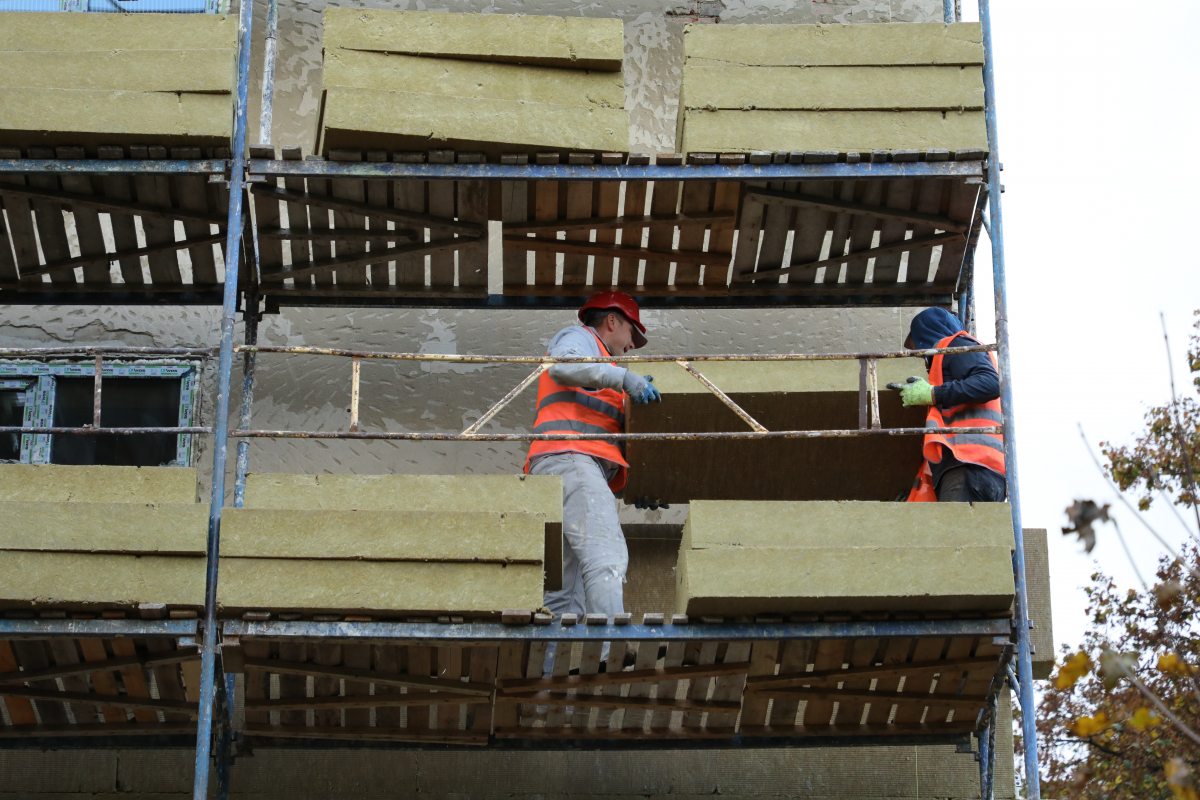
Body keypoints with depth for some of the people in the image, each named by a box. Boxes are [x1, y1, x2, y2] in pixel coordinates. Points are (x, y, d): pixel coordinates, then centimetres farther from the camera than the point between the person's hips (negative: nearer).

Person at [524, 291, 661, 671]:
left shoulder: (593, 368, 40)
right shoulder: (577, 337, 11)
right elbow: (560, 365, -14)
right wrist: (623, 377, -21)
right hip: (569, 460, -10)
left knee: (567, 592, -3)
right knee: (606, 557, -25)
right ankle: (613, 659, -40)